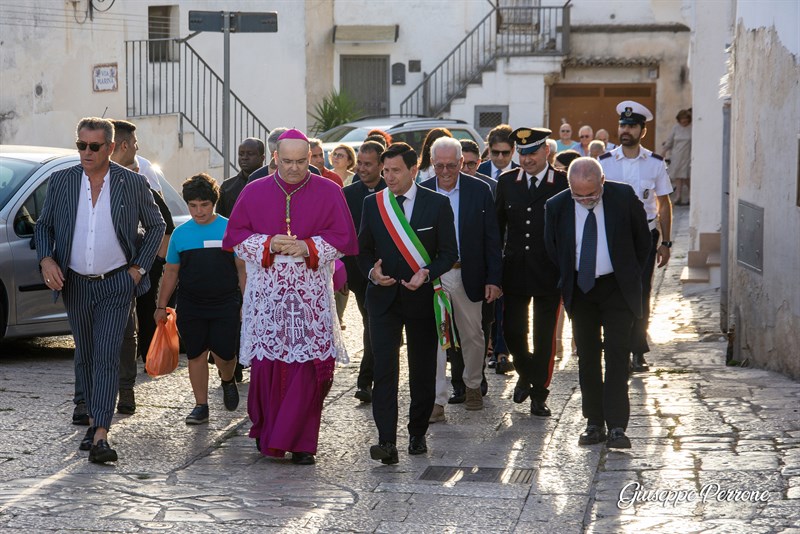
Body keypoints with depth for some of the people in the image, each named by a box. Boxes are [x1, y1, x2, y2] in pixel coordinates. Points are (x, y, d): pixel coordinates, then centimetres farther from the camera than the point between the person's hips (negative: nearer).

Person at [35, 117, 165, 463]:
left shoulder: (133, 183, -4)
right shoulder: (61, 181, 1)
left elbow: (156, 226, 7)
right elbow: (43, 226, 10)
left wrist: (139, 268, -1)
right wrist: (46, 260, -8)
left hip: (116, 285, -3)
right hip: (75, 285, 3)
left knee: (107, 358, -11)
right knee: (85, 358, 13)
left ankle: (100, 436, -18)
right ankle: (94, 421, 27)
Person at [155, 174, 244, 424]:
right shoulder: (180, 233, 5)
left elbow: (242, 269, 3)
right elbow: (171, 273, 12)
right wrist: (161, 306, 12)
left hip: (225, 304, -2)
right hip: (190, 307, 2)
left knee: (224, 353, -6)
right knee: (196, 355, 5)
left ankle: (228, 380, 28)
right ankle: (201, 405, 15)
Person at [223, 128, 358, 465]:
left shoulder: (328, 193, 4)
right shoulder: (254, 192, 8)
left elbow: (343, 237, 1)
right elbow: (235, 235, 6)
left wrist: (309, 247, -14)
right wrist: (267, 245, -11)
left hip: (311, 296, -1)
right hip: (266, 295, 1)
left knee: (308, 367, -6)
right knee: (266, 364, -1)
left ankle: (301, 443, 2)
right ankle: (266, 432, 17)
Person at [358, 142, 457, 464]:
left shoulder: (437, 204, -1)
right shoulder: (372, 204, 5)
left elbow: (449, 253, 1)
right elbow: (363, 250, 12)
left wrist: (426, 274, -17)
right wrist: (372, 272, -9)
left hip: (422, 297, 0)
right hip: (384, 298, 0)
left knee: (423, 371, 9)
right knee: (384, 369, -12)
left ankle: (418, 434, 25)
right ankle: (387, 441, -17)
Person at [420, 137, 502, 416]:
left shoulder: (479, 190, -3)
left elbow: (491, 238, 0)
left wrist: (493, 279, -5)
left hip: (468, 275, 1)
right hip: (432, 276, -1)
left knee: (473, 335, 13)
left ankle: (472, 385, 35)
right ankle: (436, 399, 1)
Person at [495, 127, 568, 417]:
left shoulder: (564, 184, -4)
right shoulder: (506, 182, 5)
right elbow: (497, 227, 10)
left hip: (549, 273, -2)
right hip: (515, 271, 3)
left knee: (545, 336, 4)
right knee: (512, 331, 4)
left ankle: (539, 393, 17)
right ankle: (526, 374, 32)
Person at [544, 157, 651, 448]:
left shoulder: (624, 197, -11)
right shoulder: (557, 206, -8)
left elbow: (642, 238, 3)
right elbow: (551, 249, 9)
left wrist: (631, 276, 4)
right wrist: (567, 284, 9)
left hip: (617, 287, -2)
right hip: (579, 289, 2)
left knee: (617, 355, -8)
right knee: (587, 356, 6)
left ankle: (617, 426, -8)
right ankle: (594, 422, 14)